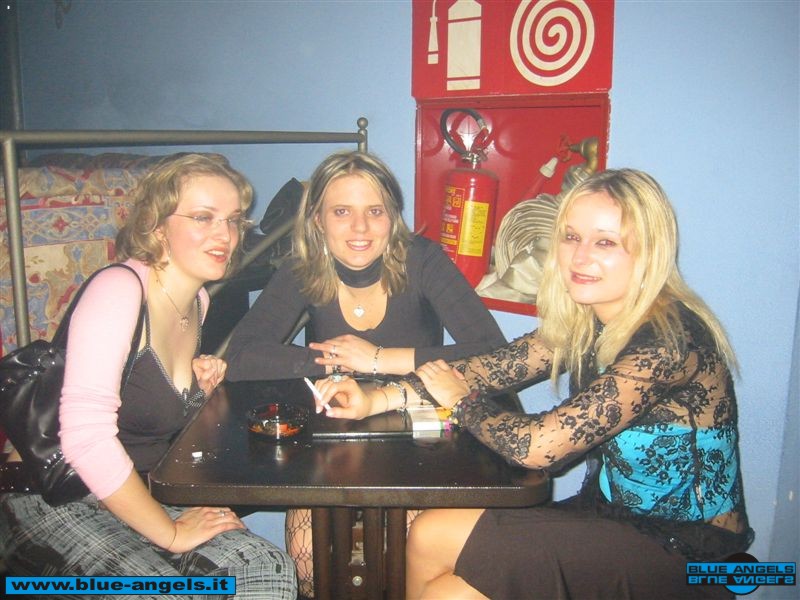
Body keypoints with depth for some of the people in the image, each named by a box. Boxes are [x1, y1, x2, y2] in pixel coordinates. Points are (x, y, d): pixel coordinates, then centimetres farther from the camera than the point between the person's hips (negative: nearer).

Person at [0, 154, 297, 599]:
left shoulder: (198, 300, 4)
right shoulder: (119, 290, -21)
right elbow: (85, 439, -30)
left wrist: (201, 388, -1)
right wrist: (170, 533, -21)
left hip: (136, 494, 7)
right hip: (58, 501, -7)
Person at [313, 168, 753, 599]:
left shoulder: (668, 339, -27)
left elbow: (535, 446, -29)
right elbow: (499, 365, -1)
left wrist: (460, 400, -10)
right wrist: (377, 399, -11)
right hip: (614, 517, 6)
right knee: (428, 534, -6)